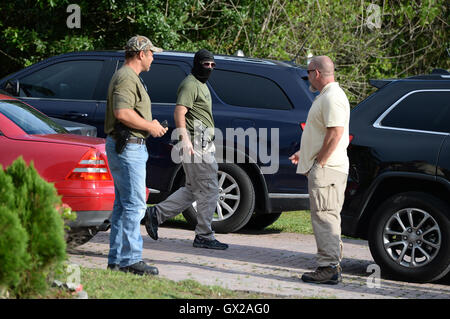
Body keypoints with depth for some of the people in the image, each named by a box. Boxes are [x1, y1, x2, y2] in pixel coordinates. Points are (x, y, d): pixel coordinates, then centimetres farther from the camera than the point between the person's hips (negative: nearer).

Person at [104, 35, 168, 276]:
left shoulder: (131, 78, 21)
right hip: (128, 147, -11)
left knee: (124, 204, 12)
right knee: (134, 204, -11)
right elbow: (122, 113, -26)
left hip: (130, 146, 11)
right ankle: (130, 259, -10)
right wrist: (150, 126, -16)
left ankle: (117, 259, 15)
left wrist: (150, 124, 16)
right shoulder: (126, 78, -14)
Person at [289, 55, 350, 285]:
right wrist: (305, 154, 26)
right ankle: (333, 266, 17)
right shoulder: (325, 96, 20)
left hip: (326, 169, -11)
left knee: (325, 217, -11)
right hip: (323, 168, 11)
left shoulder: (332, 98, -15)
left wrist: (319, 162, -19)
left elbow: (335, 133, -23)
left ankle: (329, 268, -12)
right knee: (327, 217, 13)